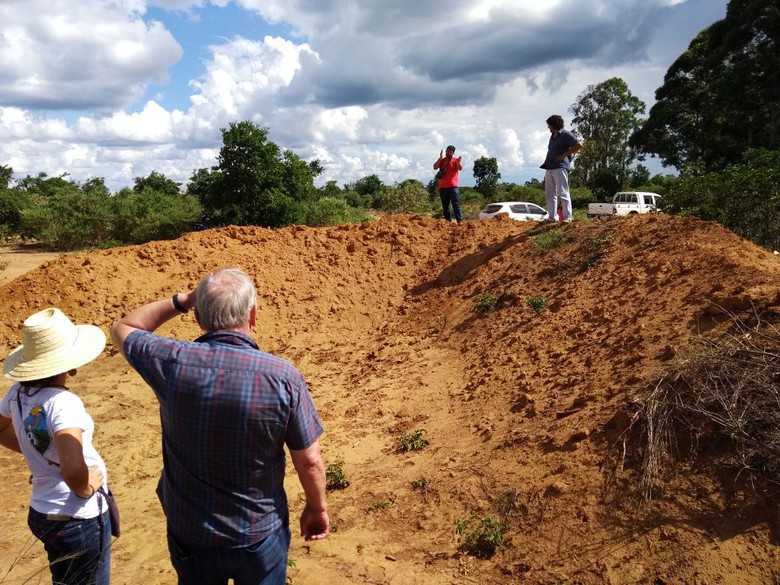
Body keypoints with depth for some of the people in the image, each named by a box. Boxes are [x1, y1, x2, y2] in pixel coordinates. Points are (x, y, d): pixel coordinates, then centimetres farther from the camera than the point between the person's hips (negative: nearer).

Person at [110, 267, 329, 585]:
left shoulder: (171, 362, -20)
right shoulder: (283, 377, -25)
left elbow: (123, 329, 3)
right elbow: (309, 461, -14)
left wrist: (181, 300, -1)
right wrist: (318, 507, 3)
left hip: (189, 532, 2)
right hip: (259, 534, -2)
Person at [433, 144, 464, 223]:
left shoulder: (455, 160, 2)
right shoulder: (442, 160, 13)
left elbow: (460, 168, -16)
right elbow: (435, 167, -1)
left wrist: (458, 163, -39)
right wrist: (440, 158, -11)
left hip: (453, 186, -4)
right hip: (442, 187, 4)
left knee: (456, 204, -9)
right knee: (445, 206, 5)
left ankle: (459, 220, -13)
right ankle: (448, 221, 9)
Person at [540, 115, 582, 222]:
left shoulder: (565, 134, -3)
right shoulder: (552, 136, 21)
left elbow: (579, 145, -10)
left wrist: (564, 155, -11)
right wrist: (546, 163, 12)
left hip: (560, 167, -9)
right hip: (549, 168, 9)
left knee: (563, 193, -10)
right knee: (550, 193, 7)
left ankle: (567, 217, -10)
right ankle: (552, 217, 10)